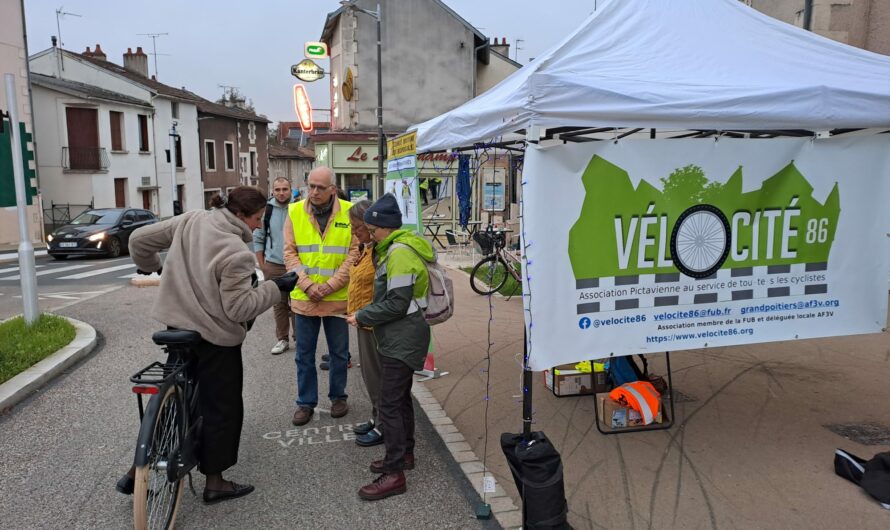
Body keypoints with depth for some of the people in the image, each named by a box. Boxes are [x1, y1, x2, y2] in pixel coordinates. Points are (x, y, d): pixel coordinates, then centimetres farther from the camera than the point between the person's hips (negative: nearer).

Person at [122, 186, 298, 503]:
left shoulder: (191, 221, -3)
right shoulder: (236, 253, -23)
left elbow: (139, 239, 6)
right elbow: (238, 308, -22)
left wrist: (149, 265, 25)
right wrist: (277, 287, -15)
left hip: (177, 327, 7)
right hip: (216, 339, -7)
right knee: (222, 409, 9)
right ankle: (215, 483, 22)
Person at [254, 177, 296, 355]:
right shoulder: (266, 210, -1)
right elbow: (258, 239, 6)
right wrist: (262, 264, 3)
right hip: (273, 266, 2)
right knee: (279, 304, 10)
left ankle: (299, 338, 15)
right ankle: (282, 339, 21)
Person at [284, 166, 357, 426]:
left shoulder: (349, 212, -5)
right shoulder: (295, 212, 0)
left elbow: (354, 253, -7)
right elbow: (289, 252, -1)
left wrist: (330, 285, -13)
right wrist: (307, 284, -12)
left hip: (338, 297, -1)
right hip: (303, 297, 1)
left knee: (339, 352, 13)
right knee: (304, 354, 11)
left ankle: (338, 396, 32)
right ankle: (306, 402, 26)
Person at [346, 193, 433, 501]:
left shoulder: (400, 252, -19)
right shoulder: (395, 248, 14)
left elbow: (397, 303, -22)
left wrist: (362, 317, -13)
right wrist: (365, 315, 10)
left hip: (402, 339, -11)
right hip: (400, 337, 11)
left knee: (389, 404, -7)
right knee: (400, 398, 19)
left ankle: (395, 473, 1)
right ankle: (405, 454, 33)